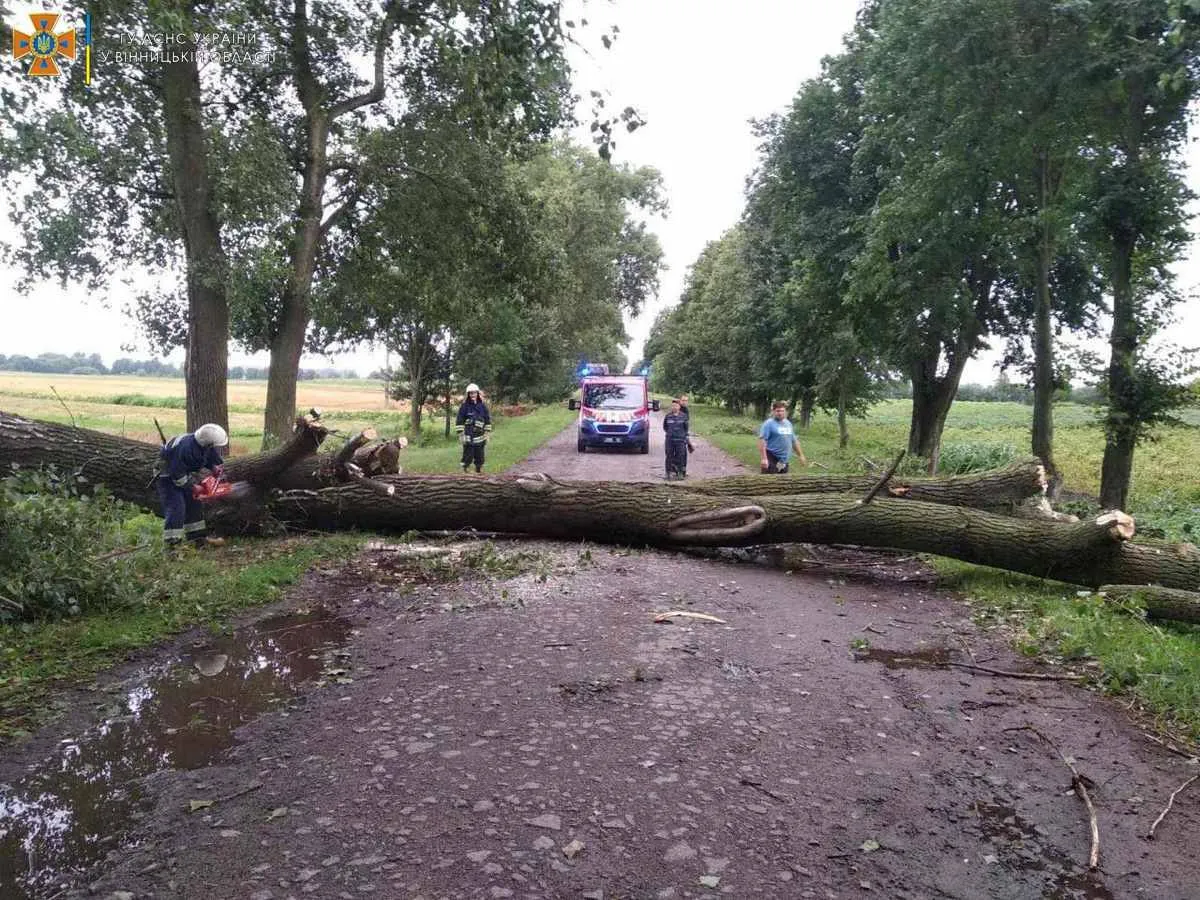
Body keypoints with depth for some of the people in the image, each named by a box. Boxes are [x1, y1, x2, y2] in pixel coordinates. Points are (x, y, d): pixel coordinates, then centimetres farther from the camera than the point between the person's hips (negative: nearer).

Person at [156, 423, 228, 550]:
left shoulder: (207, 446, -14)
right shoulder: (186, 448, -38)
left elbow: (213, 457, 5)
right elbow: (177, 474, -33)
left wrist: (216, 467, -14)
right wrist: (193, 486, -25)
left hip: (185, 474, 9)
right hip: (168, 476, -9)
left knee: (194, 505, 11)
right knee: (176, 507, -17)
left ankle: (198, 538, 19)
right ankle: (172, 543, -18)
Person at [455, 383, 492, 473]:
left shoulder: (483, 406, 7)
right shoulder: (464, 406, -2)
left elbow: (488, 420, 11)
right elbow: (460, 421, -2)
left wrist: (487, 434, 7)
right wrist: (461, 434, -7)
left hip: (480, 437, 3)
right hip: (468, 437, -3)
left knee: (479, 456, 8)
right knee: (468, 456, -5)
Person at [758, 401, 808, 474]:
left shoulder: (788, 424, 14)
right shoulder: (769, 424, -10)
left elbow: (794, 441, 23)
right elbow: (762, 440, -18)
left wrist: (801, 455, 22)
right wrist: (763, 458, -25)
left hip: (784, 460, 8)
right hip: (771, 460, -8)